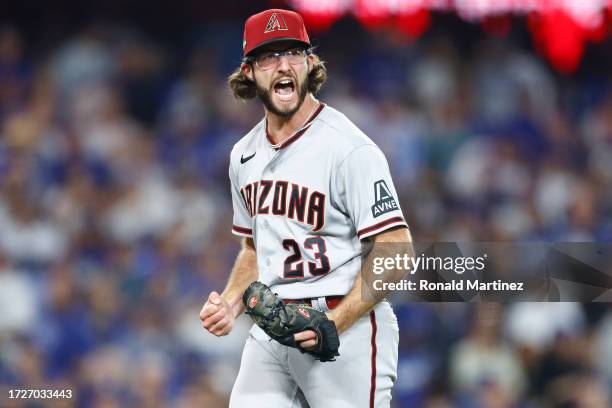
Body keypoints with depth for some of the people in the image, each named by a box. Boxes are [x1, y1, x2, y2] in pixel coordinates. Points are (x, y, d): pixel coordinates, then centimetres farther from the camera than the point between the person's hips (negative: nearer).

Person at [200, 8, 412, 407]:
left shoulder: (349, 148, -11)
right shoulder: (245, 154, 14)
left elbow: (396, 249, -15)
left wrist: (334, 323, -23)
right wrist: (230, 304, 6)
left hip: (348, 329, -7)